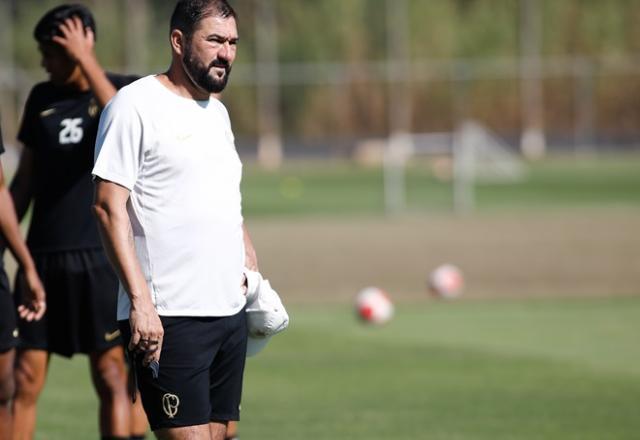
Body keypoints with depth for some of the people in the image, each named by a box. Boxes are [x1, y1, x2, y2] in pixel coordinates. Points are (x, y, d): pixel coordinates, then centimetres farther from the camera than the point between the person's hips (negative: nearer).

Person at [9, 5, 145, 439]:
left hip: (103, 259, -4)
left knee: (112, 378, -3)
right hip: (44, 258, 4)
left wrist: (86, 62, -21)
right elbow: (26, 179, 17)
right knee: (25, 381, -1)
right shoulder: (42, 98, 12)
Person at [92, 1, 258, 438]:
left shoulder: (217, 112, 18)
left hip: (231, 311, 8)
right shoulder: (136, 105, -7)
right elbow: (109, 207, -13)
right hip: (169, 317, -8)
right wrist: (140, 300, -20)